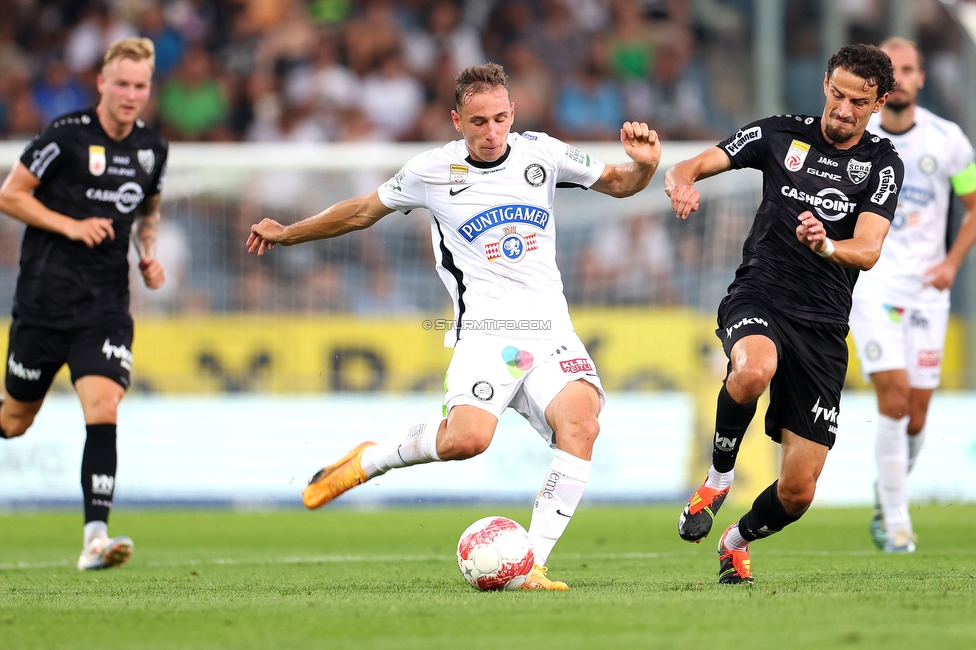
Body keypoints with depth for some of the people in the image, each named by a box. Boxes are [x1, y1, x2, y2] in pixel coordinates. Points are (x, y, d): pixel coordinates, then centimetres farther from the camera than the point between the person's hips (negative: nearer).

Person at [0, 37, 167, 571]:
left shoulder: (152, 148, 8)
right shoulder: (67, 136, -9)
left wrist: (148, 254, 7)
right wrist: (71, 226, -14)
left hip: (106, 307, 3)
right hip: (45, 300, -3)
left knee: (103, 408, -16)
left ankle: (95, 537, -20)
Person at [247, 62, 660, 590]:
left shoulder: (542, 153, 8)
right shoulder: (433, 170, 4)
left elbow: (619, 183, 19)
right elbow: (363, 211, 19)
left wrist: (643, 165, -5)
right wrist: (287, 234, 27)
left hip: (551, 331, 2)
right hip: (485, 330, -2)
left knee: (580, 425, -27)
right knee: (466, 438, -29)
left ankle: (532, 566, -25)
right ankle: (367, 461, 1)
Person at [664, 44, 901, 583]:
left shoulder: (882, 164, 1)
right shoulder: (781, 135, 3)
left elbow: (868, 251, -12)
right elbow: (694, 165, 1)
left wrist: (826, 245, -34)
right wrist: (681, 181, -24)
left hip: (823, 326, 1)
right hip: (758, 295, -1)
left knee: (798, 492, -2)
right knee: (755, 368, -40)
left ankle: (738, 541, 33)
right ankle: (719, 473, -11)